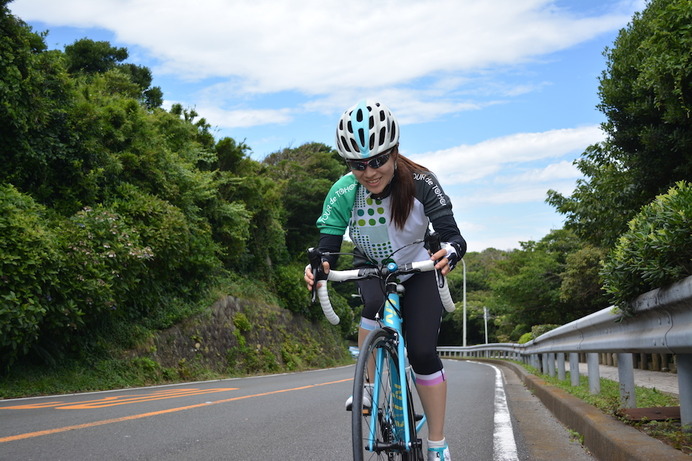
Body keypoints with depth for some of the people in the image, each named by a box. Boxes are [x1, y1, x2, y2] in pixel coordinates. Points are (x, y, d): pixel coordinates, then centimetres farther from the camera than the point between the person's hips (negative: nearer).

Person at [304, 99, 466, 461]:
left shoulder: (420, 183, -27)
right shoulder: (343, 194, -23)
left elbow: (452, 235, -29)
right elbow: (327, 248, -24)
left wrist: (450, 252, -53)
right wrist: (317, 267, -48)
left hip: (417, 271, -1)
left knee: (422, 352, -14)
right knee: (376, 304, -35)